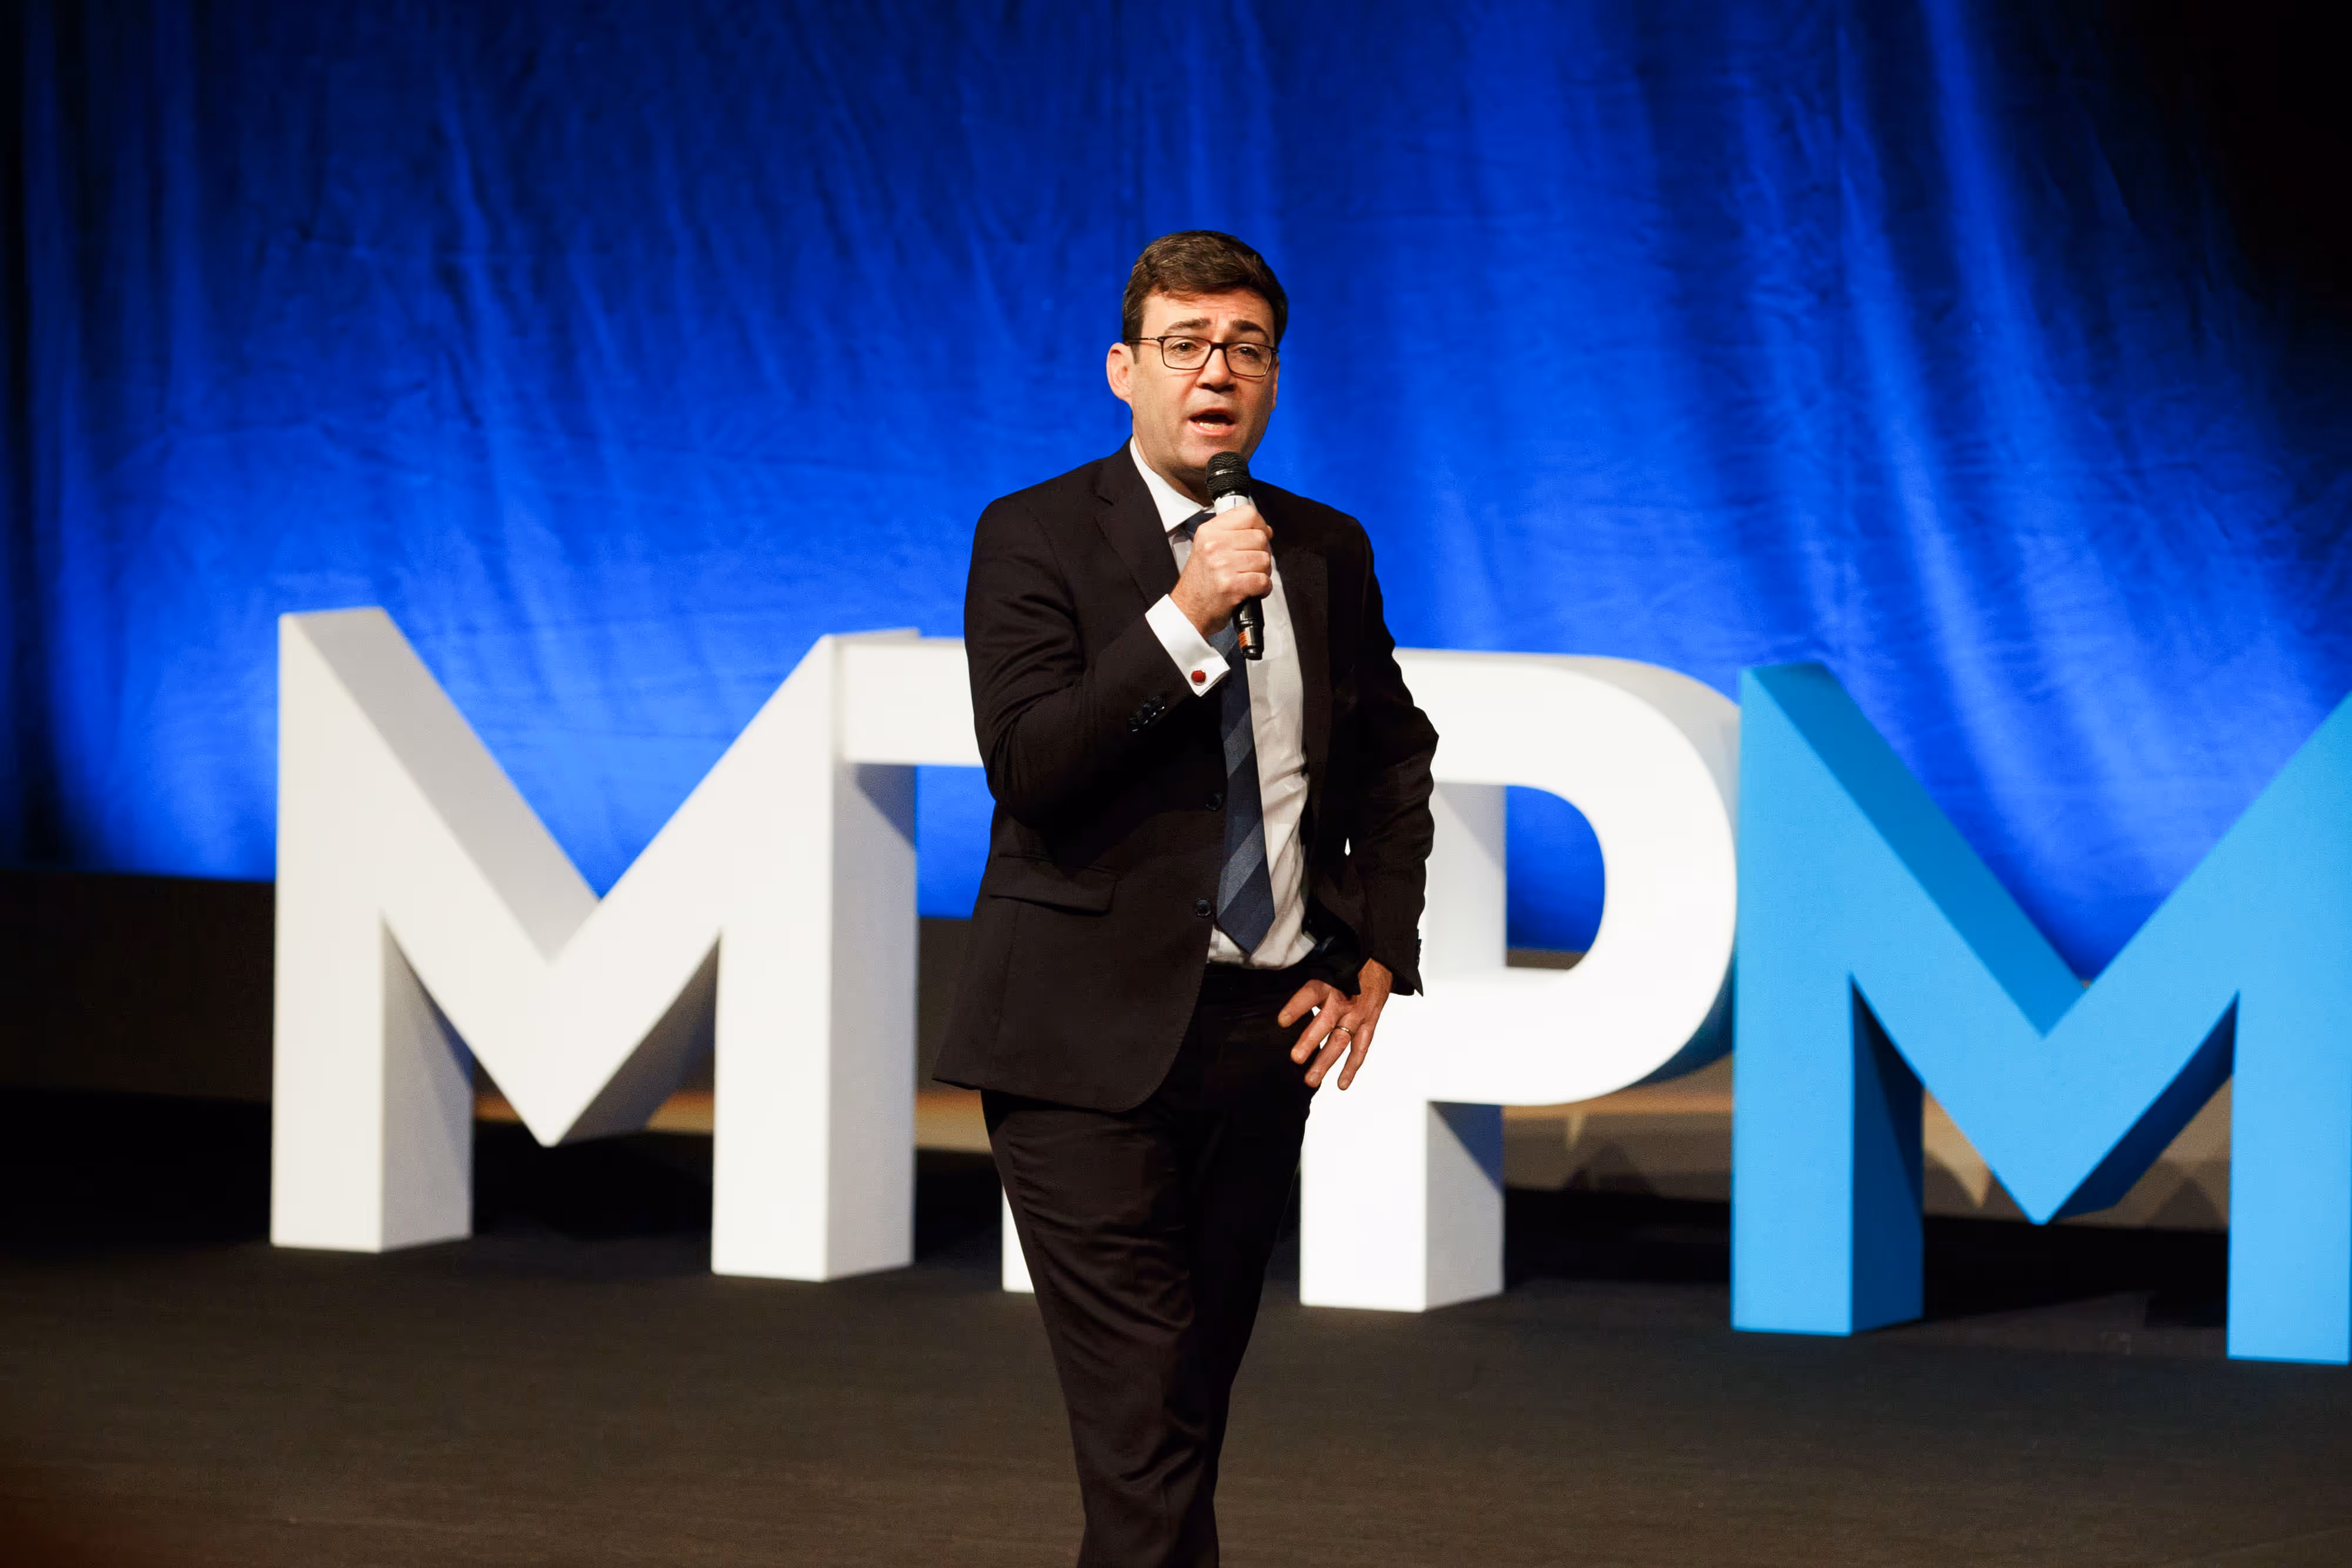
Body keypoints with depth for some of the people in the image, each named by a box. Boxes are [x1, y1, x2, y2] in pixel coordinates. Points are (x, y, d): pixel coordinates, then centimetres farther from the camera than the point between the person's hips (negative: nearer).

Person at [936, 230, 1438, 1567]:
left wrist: (1376, 964, 12)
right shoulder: (1037, 538, -4)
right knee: (1142, 1424, -12)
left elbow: (1396, 757, 23)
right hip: (1093, 1044, -5)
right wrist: (1184, 615, -21)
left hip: (1268, 1034, 5)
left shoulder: (1328, 553, 11)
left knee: (1198, 1399, 9)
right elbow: (1027, 764, -15)